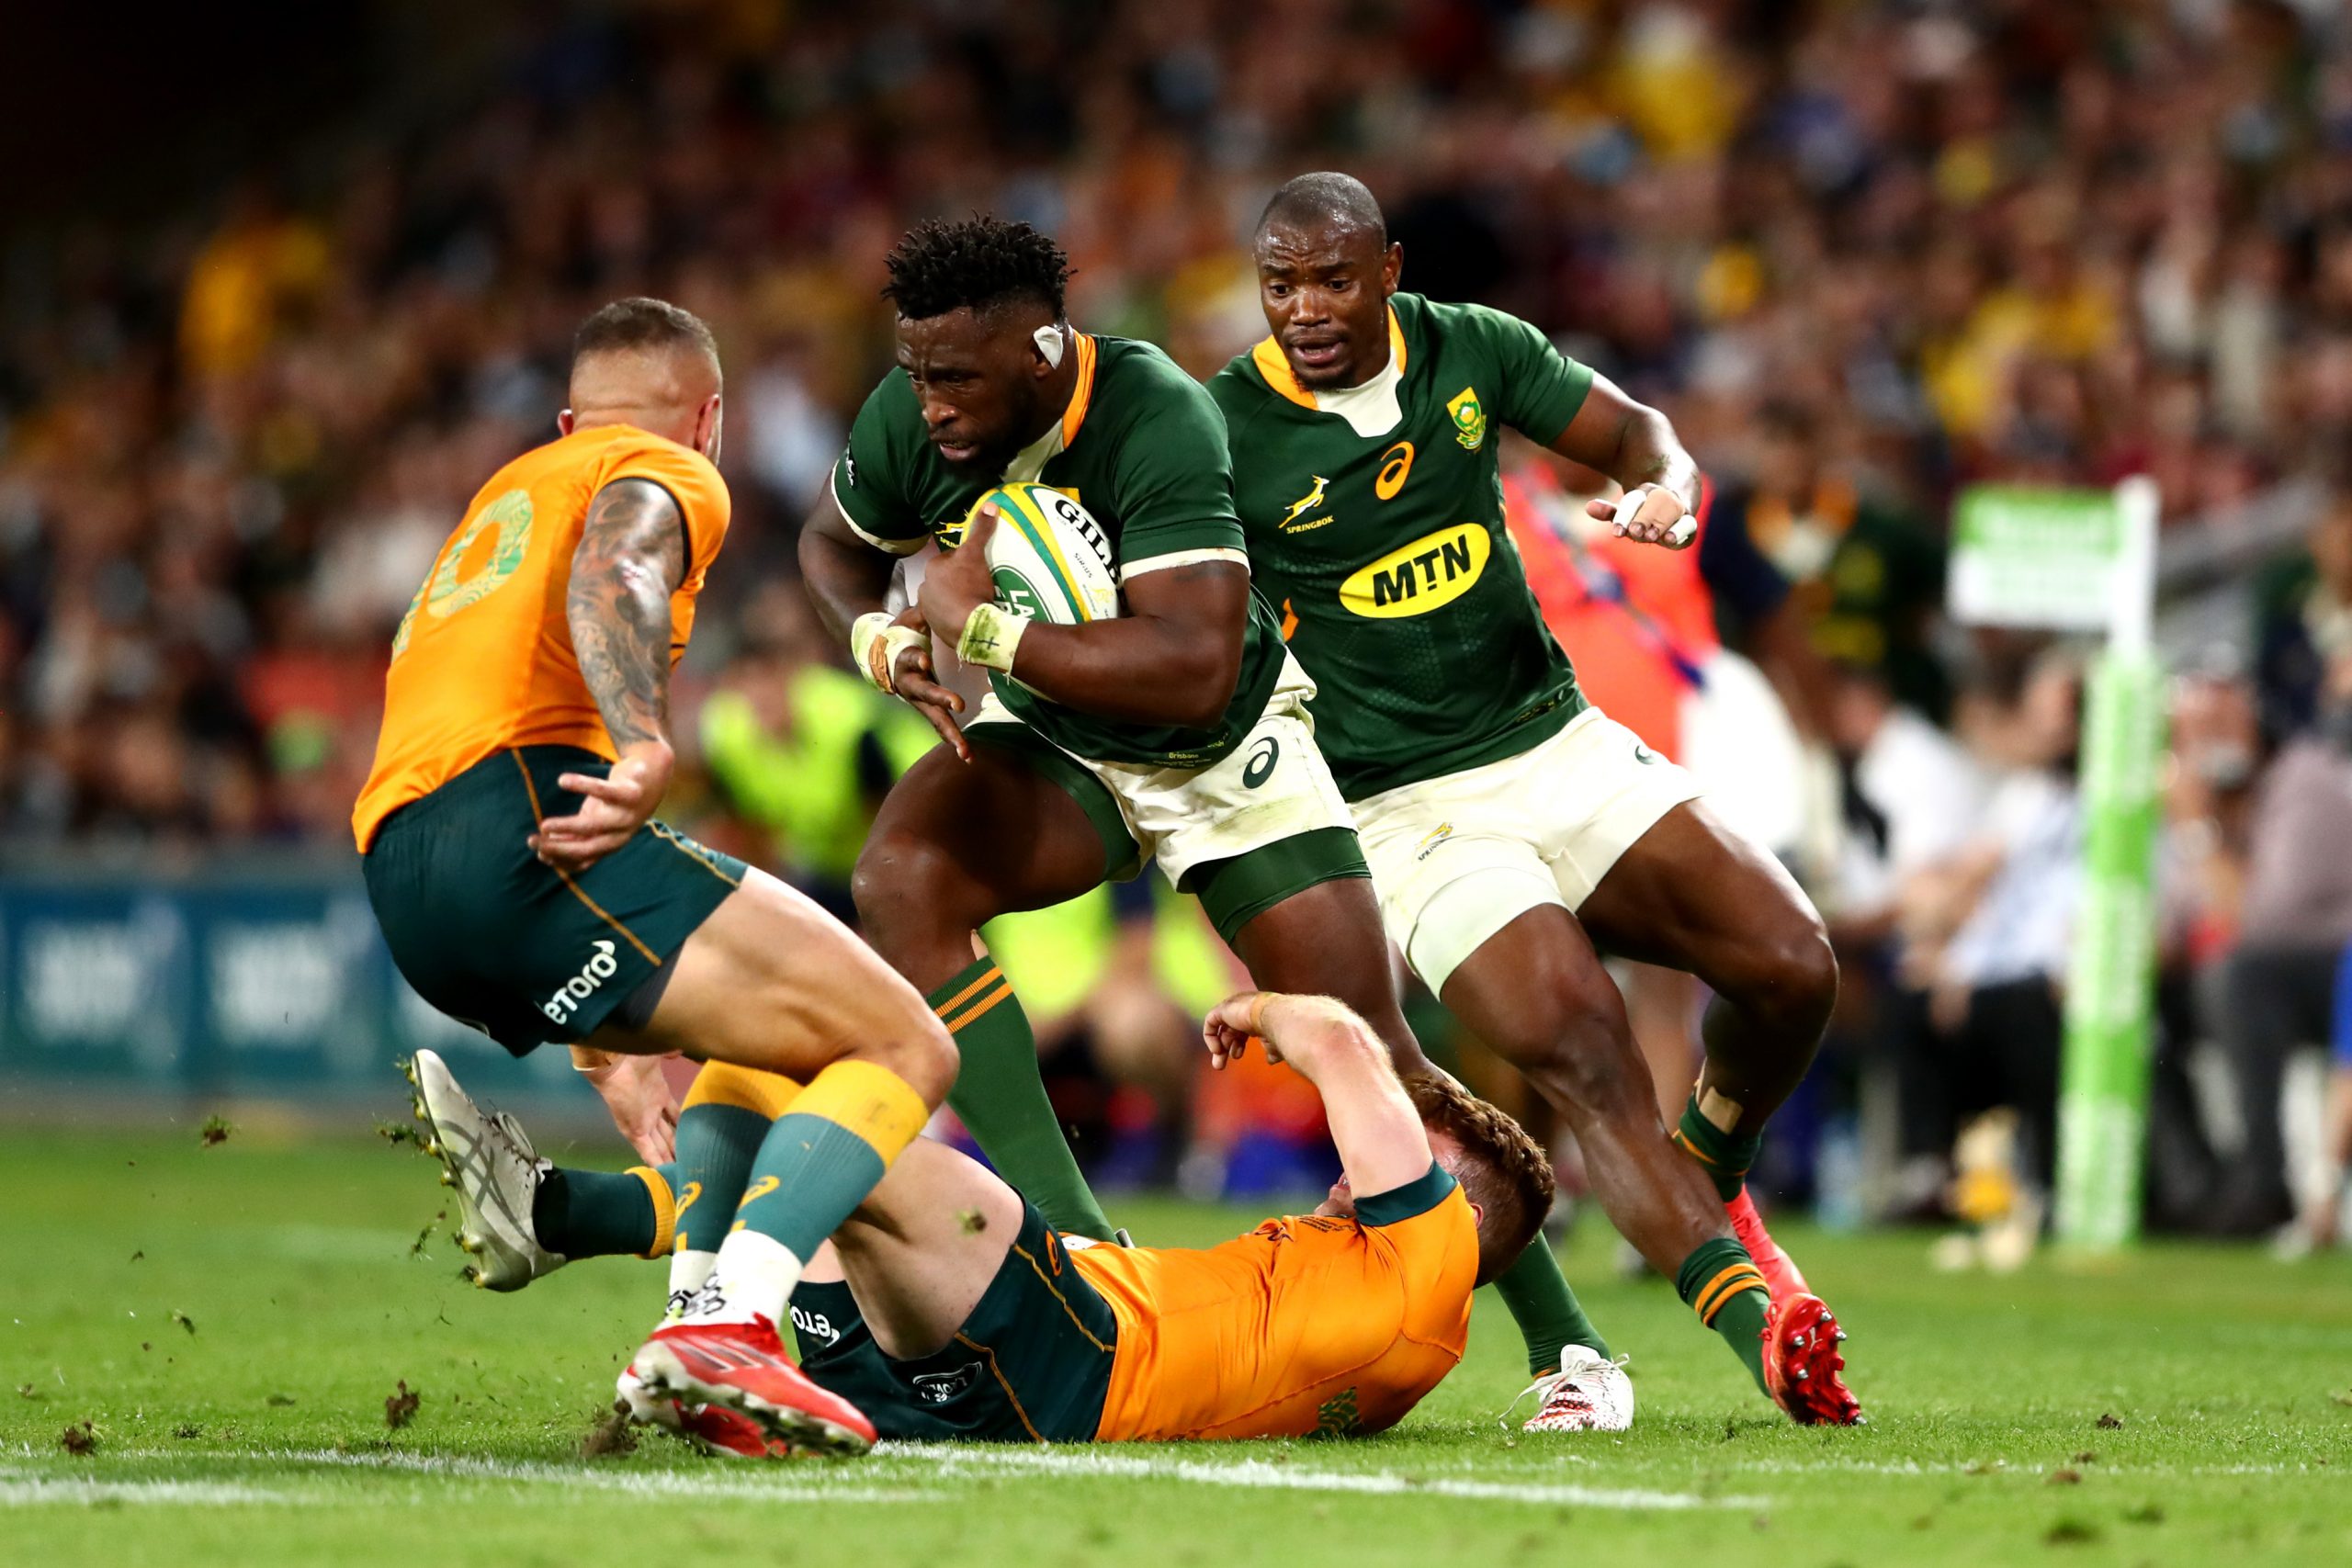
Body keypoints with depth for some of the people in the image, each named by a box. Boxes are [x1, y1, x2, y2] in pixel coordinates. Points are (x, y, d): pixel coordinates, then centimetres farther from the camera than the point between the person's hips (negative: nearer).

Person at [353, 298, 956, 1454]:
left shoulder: (507, 492, 38)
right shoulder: (668, 474, 14)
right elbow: (610, 572, -11)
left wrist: (611, 1042, 41)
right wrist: (647, 752, -29)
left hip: (399, 880, 8)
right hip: (518, 809, -8)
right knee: (905, 1052, -10)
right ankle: (727, 1324, -33)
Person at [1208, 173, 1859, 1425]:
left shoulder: (1471, 350, 2)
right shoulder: (1224, 429, -10)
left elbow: (1634, 434, 12)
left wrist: (1665, 489, -10)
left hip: (1560, 746, 5)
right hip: (1408, 808, -5)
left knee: (1791, 968, -9)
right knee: (1579, 1054, -25)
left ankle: (1707, 1185, 19)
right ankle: (1750, 1318, -32)